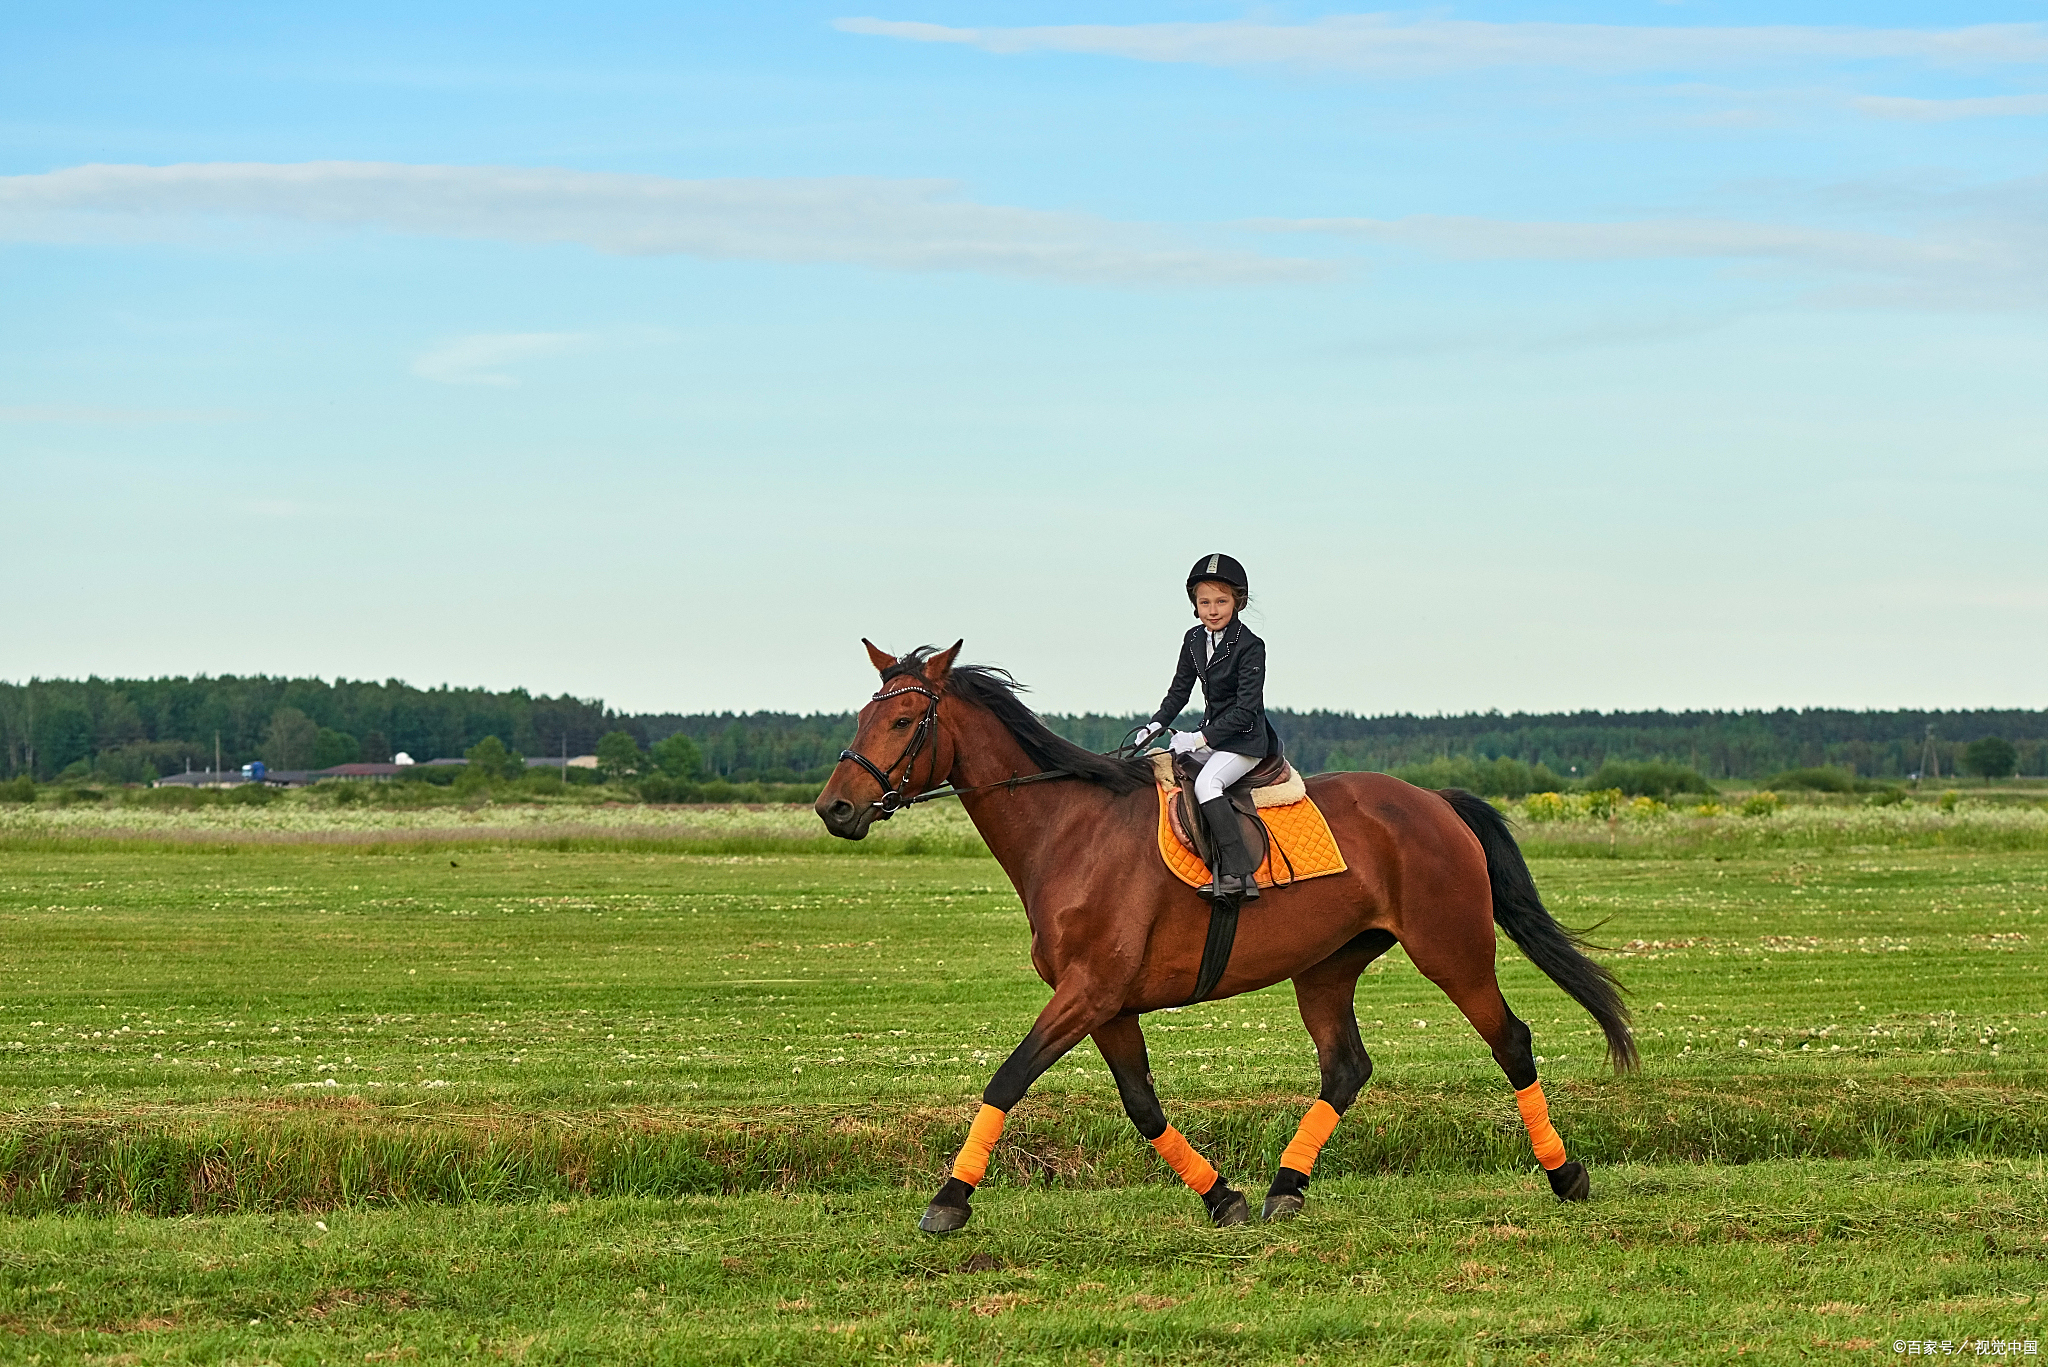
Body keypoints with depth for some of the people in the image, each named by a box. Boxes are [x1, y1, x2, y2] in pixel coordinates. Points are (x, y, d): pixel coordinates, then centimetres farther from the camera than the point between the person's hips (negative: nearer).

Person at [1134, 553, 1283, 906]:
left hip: (1244, 739, -9)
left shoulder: (1249, 646, -16)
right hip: (1211, 737, 9)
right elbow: (1180, 690, 19)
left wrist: (1203, 738, -23)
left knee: (1206, 783, -31)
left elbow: (1246, 708, -19)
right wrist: (1157, 724, 3)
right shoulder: (1194, 640, 7)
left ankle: (1238, 874, -36)